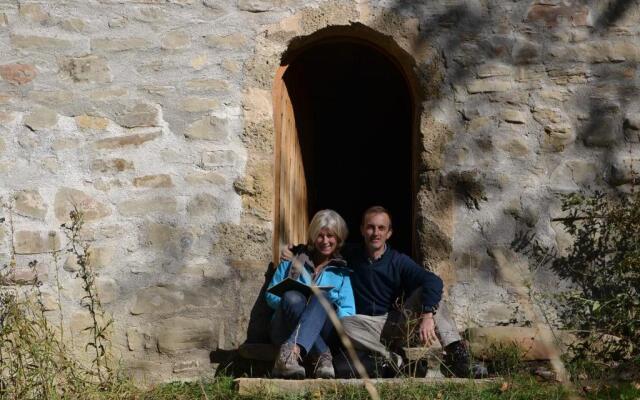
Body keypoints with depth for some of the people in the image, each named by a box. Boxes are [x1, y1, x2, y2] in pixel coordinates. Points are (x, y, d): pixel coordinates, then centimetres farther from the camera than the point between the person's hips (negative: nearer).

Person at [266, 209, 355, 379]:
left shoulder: (341, 272, 20)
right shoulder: (292, 261, 20)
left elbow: (348, 312, 10)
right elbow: (271, 295, 14)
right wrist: (295, 302, -8)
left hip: (320, 333, 0)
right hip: (285, 330, 0)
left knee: (323, 296, -33)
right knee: (292, 297, -33)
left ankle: (292, 350, -57)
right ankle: (322, 356, -47)